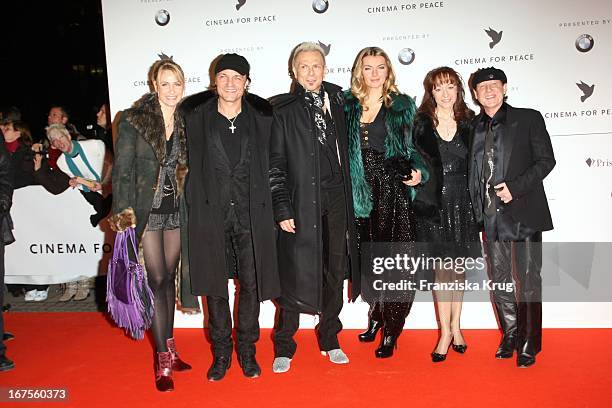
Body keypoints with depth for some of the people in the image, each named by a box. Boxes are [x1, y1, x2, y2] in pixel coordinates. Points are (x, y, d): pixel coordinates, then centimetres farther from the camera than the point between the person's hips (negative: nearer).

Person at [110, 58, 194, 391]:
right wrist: (124, 210, -15)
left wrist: (191, 209, 4)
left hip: (176, 210, 4)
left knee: (169, 277, 12)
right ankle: (163, 359, 6)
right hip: (147, 210, -4)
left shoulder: (185, 122, 6)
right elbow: (122, 169, -7)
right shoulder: (134, 120, -6)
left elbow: (187, 169, 9)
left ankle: (168, 348, 25)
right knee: (157, 280, -4)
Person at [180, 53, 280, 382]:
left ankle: (247, 350, 23)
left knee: (250, 283, 6)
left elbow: (270, 165, 8)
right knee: (215, 285, 8)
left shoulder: (262, 117, 3)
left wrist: (274, 209, 3)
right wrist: (196, 202, 2)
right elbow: (190, 163, 8)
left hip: (251, 213, 0)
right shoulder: (196, 115, 2)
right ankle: (221, 352, 24)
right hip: (211, 213, 0)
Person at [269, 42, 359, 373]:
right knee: (296, 273, -1)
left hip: (336, 199, 4)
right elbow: (275, 164, -4)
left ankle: (329, 340, 26)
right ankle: (284, 347, 14)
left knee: (334, 272, 10)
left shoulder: (336, 101, 12)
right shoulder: (281, 109, -1)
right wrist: (282, 209, -11)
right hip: (301, 202, -4)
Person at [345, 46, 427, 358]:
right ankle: (377, 313, 33)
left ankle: (391, 331, 8)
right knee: (366, 256, 10)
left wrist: (418, 172, -11)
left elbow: (412, 148, 7)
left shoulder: (402, 106, 6)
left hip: (394, 191, -3)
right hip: (361, 192, 3)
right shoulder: (348, 106, 10)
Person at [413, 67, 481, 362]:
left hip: (463, 203, 2)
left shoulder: (470, 122, 5)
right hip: (433, 202, -2)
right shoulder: (420, 124, 0)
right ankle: (446, 332, 10)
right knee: (443, 267, 0)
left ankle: (455, 326, 24)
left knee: (459, 266, 9)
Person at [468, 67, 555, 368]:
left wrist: (515, 188, -14)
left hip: (522, 212, -4)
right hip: (490, 216, 4)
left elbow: (546, 160, -2)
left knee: (528, 280, 0)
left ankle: (529, 344, 12)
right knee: (499, 281, 10)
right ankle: (510, 336, 25)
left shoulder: (528, 119, 3)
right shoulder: (473, 126, 12)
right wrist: (477, 210, 3)